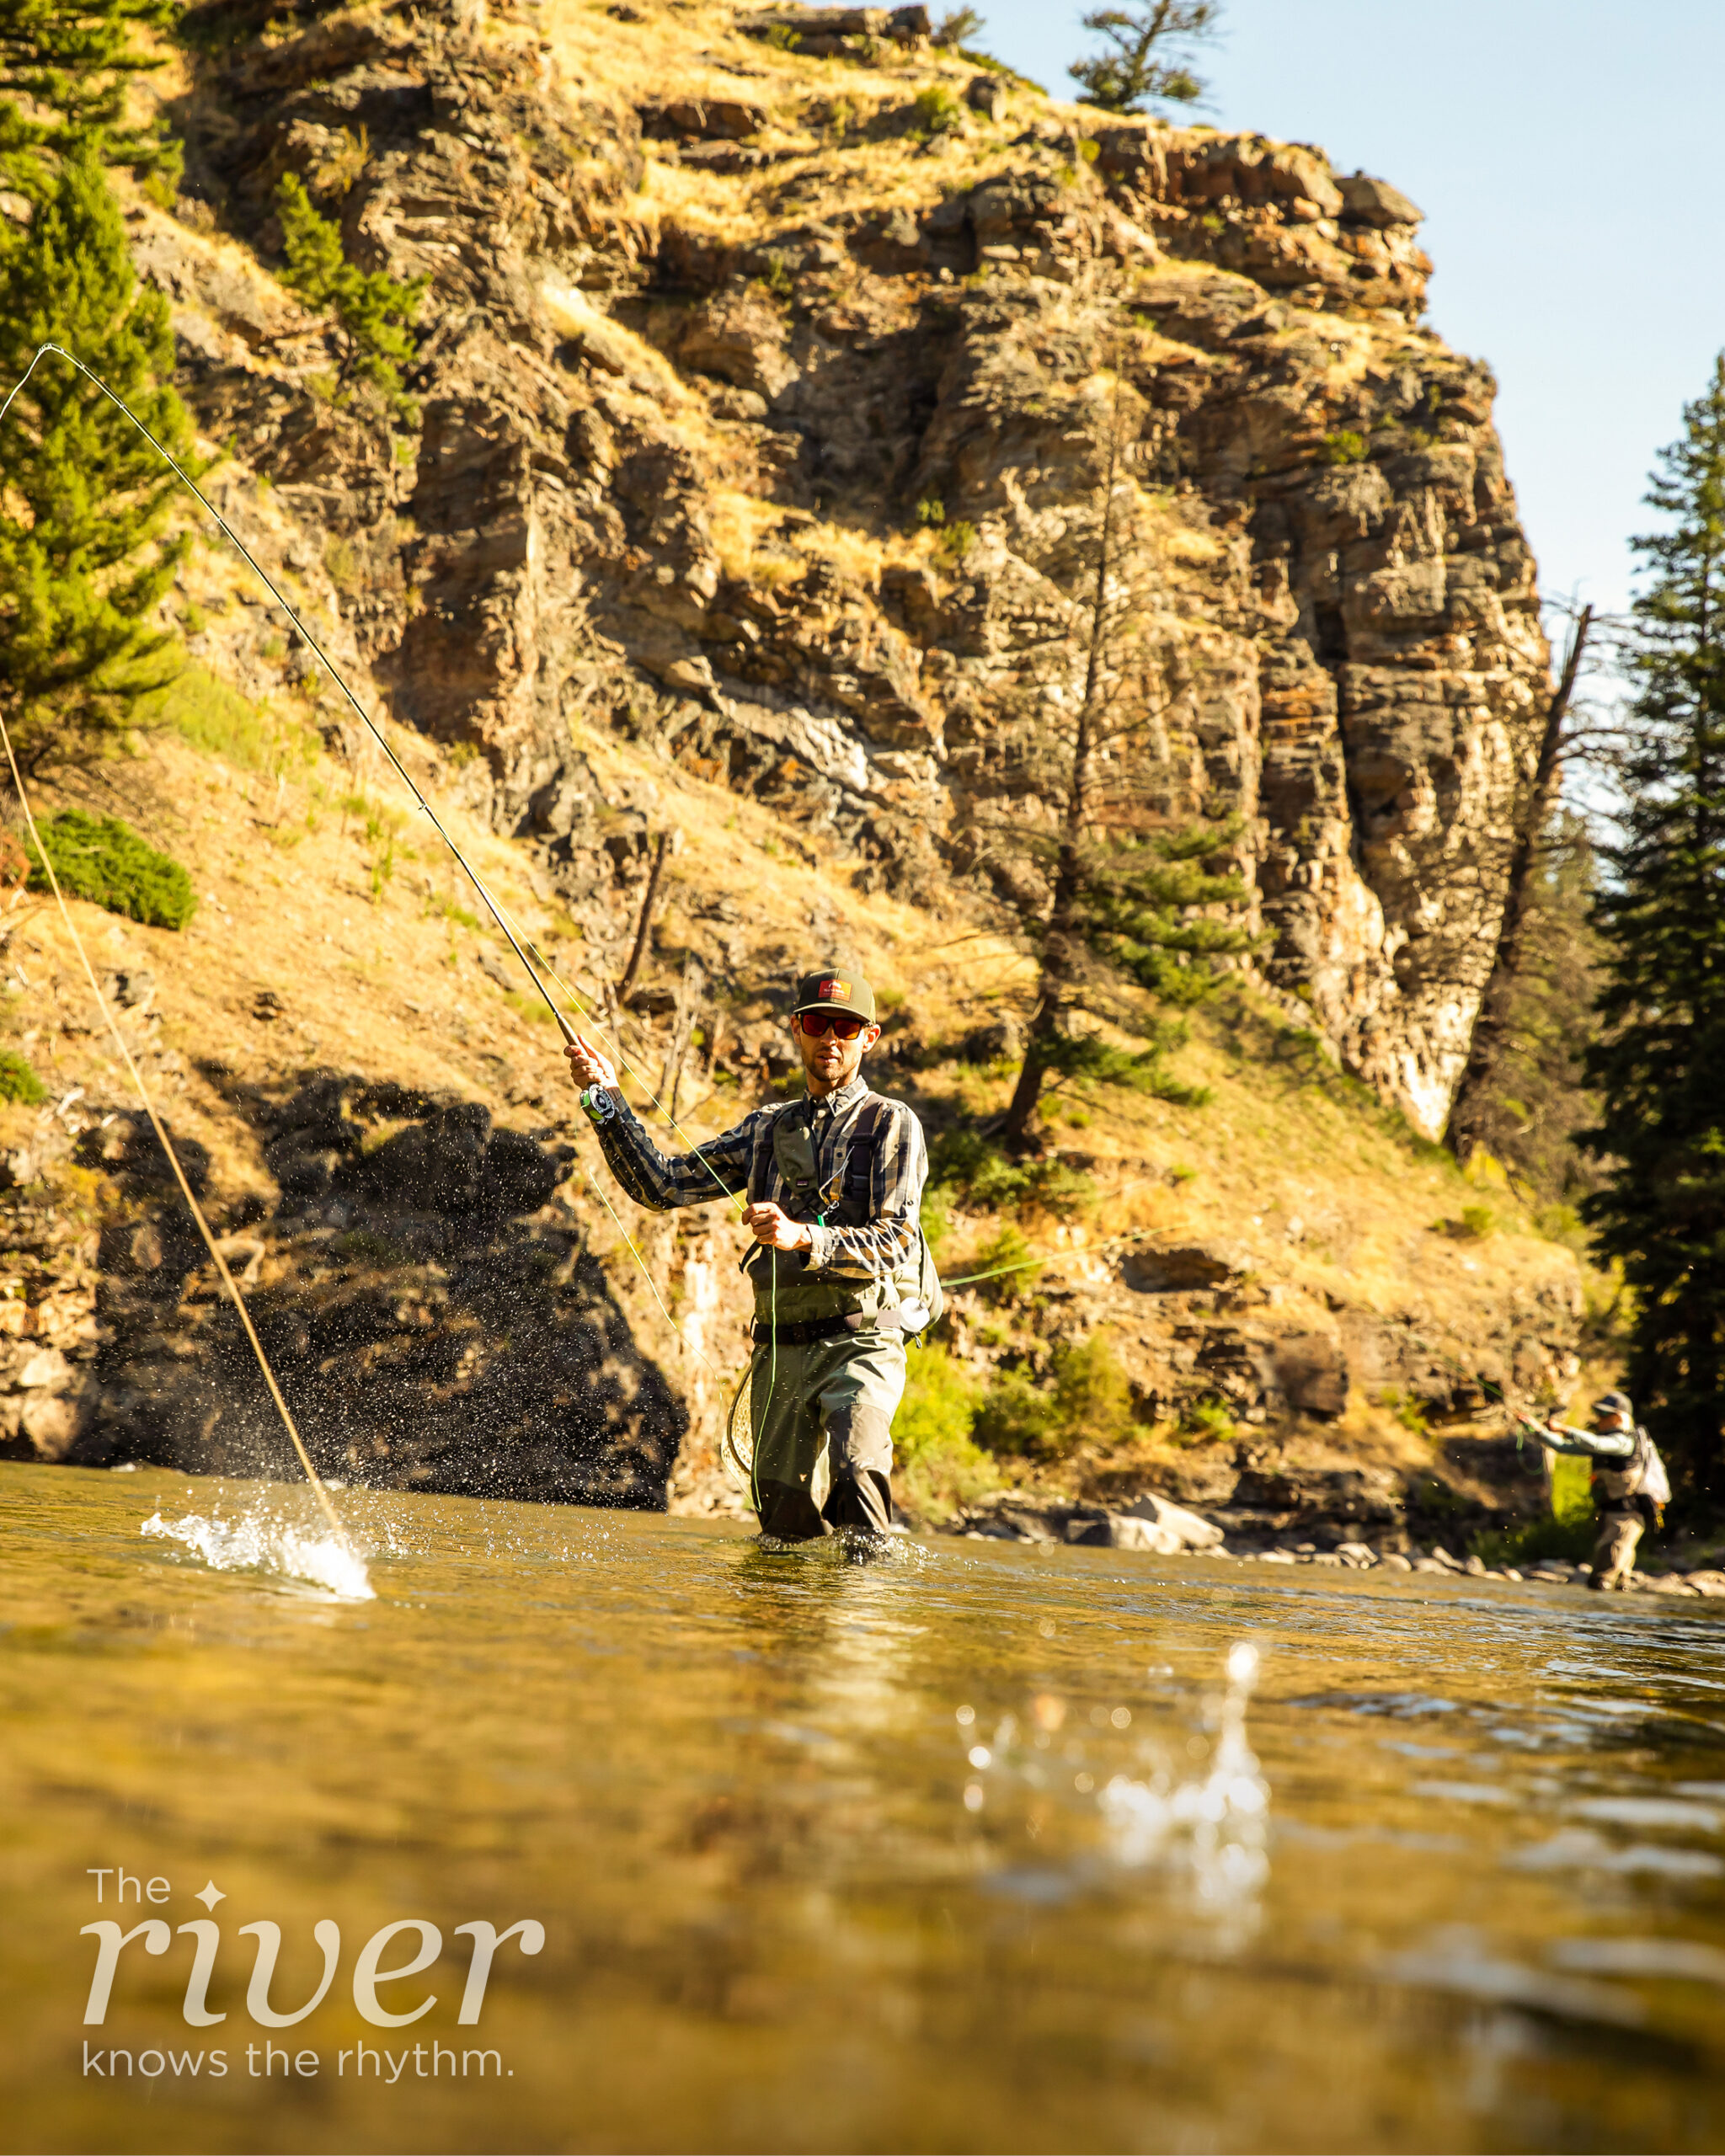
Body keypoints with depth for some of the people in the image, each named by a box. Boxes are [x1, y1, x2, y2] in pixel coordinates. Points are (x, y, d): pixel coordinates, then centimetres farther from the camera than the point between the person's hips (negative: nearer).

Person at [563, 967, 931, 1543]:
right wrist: (606, 1096, 5)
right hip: (779, 1349, 5)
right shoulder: (766, 1130, 18)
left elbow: (895, 1242, -9)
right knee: (787, 1523, 2)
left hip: (862, 1344, -5)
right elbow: (661, 1185, 14)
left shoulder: (891, 1124, 2)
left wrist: (801, 1237, -24)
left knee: (856, 1471, -29)